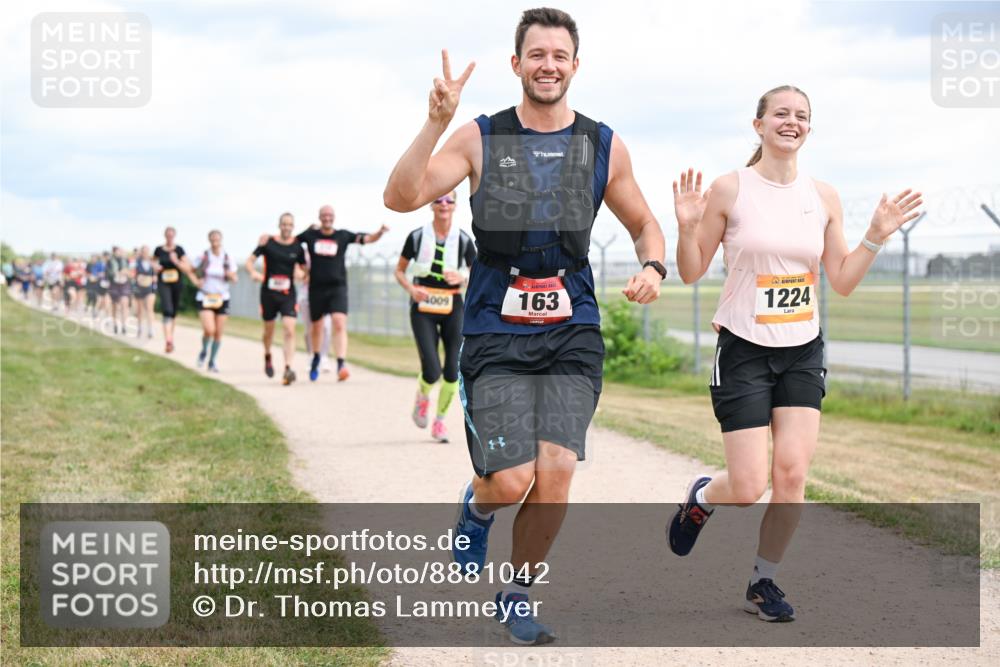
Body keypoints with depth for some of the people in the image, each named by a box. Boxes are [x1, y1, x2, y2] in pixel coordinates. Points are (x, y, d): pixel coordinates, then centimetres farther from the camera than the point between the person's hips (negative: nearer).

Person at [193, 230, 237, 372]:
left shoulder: (227, 259, 1)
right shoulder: (203, 257, -3)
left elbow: (234, 279, 7)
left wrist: (230, 275, -15)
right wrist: (195, 281, -6)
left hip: (222, 298, 2)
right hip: (205, 298, -2)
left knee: (218, 333, 2)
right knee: (209, 330, -18)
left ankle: (212, 362, 19)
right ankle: (204, 351, 12)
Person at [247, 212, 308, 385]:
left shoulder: (297, 247, 1)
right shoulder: (267, 242, -3)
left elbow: (302, 270, 11)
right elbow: (250, 260, -2)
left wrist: (300, 273, -12)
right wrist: (253, 272, -22)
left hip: (288, 294, 0)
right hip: (268, 291, 0)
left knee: (289, 330, -16)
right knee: (269, 330, 14)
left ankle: (288, 369, -20)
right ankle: (267, 357, 44)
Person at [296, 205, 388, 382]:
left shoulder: (343, 235, 5)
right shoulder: (310, 235, 6)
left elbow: (368, 239, 1)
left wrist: (380, 232, -16)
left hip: (338, 287, -1)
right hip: (316, 288, 1)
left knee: (340, 324, -18)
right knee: (317, 326, 12)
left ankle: (341, 365, -26)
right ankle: (316, 358, 39)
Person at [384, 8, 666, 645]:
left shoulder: (604, 147, 6)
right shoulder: (480, 139, -1)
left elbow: (644, 222, 20)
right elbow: (401, 198, -13)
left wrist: (653, 266, -2)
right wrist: (436, 124, -26)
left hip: (571, 334, 2)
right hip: (496, 334, -2)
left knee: (556, 471, -11)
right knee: (511, 481, -11)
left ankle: (519, 593, 13)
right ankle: (478, 506, 28)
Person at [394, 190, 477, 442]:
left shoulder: (464, 240, 0)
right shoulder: (417, 237, -3)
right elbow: (399, 270, 7)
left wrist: (462, 278, -16)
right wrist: (410, 288, -13)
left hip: (453, 308, 2)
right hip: (423, 309, -2)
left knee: (453, 371, -3)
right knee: (432, 371, -13)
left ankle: (440, 421, 18)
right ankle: (422, 397, 23)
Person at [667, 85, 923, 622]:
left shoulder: (823, 197, 6)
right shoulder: (729, 190, -6)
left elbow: (842, 281, 11)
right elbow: (691, 273, -1)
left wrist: (877, 236, -1)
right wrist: (687, 228, -19)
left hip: (803, 351, 4)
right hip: (744, 350, -3)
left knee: (792, 472, -9)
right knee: (750, 487, -8)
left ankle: (763, 581, 11)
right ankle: (702, 498, 28)